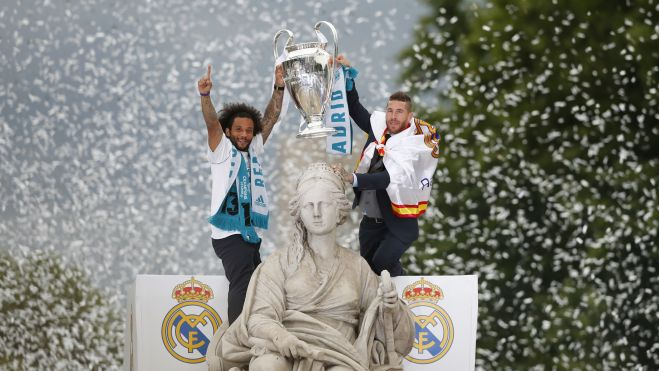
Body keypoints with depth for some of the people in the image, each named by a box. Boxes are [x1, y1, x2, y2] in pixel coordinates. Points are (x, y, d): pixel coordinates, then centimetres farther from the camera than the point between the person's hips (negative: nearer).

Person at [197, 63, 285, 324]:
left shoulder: (254, 150, 17)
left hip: (251, 233, 7)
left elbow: (271, 119, 13)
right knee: (242, 284, -21)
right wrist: (205, 96, -31)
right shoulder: (222, 150, 1)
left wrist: (279, 89, 3)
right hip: (229, 234, -7)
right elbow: (212, 122, -15)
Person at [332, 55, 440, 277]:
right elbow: (354, 108, 15)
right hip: (371, 220, 7)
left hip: (399, 223, -7)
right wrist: (347, 73, 6)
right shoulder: (379, 128, -1)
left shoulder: (414, 143, -19)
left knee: (383, 262, -22)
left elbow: (391, 179, -31)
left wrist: (353, 179, -41)